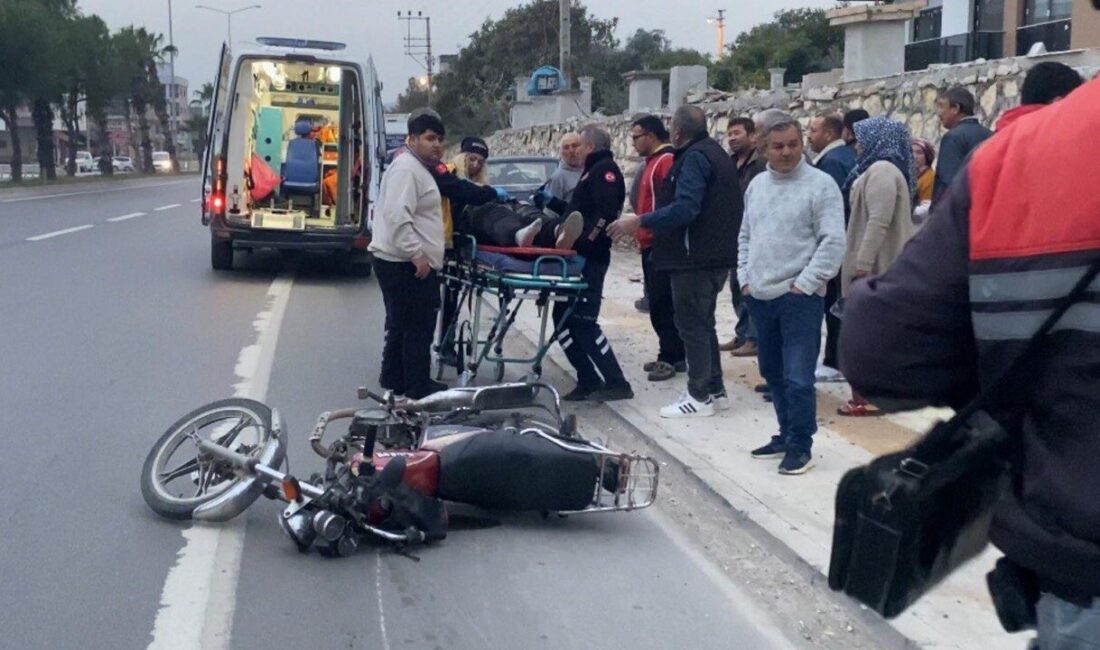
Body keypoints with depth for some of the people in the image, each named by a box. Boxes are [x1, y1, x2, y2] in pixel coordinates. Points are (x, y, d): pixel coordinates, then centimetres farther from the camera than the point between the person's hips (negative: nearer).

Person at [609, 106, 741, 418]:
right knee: (703, 322, 17)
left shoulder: (694, 158, -16)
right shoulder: (715, 153, 17)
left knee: (692, 324, -4)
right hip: (715, 254, 11)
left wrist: (641, 222, -25)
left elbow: (685, 207, -27)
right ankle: (715, 390, 21)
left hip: (696, 256, -11)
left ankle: (699, 396, -1)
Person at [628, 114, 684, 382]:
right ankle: (672, 355, 20)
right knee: (658, 302, 13)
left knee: (662, 303, -7)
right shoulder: (653, 161, 18)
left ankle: (671, 357, -2)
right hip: (650, 245, 10)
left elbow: (669, 206, -23)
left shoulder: (667, 161, -14)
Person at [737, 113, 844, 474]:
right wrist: (745, 278, 9)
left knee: (798, 377, -8)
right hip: (760, 296, 7)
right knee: (773, 372, 16)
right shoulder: (757, 185, 12)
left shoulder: (820, 184, -8)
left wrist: (803, 284, -16)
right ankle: (786, 434, 29)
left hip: (799, 298, -7)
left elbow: (834, 242, -13)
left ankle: (800, 445, 3)